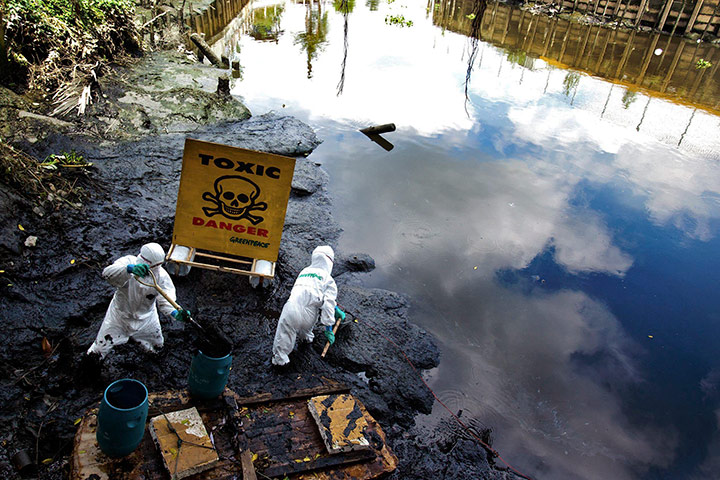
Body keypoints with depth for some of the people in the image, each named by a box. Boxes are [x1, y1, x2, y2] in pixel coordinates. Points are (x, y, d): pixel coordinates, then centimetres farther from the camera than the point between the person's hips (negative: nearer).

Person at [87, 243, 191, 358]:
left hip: (146, 317, 2)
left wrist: (175, 313, -47)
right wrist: (130, 268, -64)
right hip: (121, 313, -2)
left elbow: (164, 299, -25)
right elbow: (107, 273, -44)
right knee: (101, 345, 8)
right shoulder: (129, 261, -26)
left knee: (157, 345, 18)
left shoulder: (161, 275, -21)